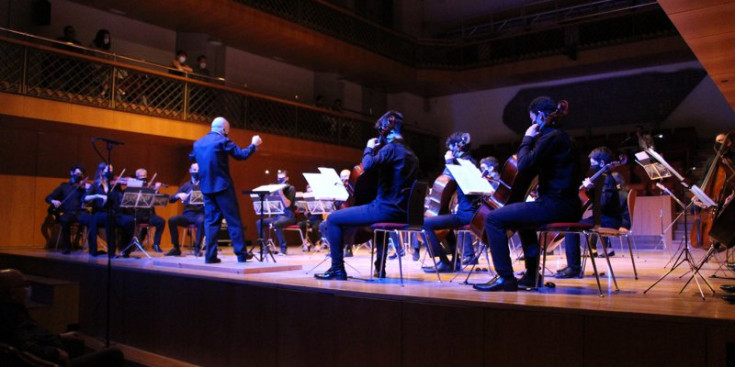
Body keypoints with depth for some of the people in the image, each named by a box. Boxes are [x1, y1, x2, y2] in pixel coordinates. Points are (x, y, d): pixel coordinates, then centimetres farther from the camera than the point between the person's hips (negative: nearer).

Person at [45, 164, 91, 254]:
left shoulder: (82, 187, 16)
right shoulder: (64, 186, 18)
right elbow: (48, 198, 14)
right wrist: (54, 201, -9)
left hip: (79, 212, 0)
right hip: (66, 213, 0)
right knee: (65, 220, -37)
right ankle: (66, 247, -20)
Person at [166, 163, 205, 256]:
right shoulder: (186, 186, 16)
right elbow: (171, 200, 10)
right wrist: (178, 195, -12)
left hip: (200, 213, -3)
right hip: (187, 214, 3)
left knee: (201, 221, -37)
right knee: (172, 220, -25)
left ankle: (197, 248, -24)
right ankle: (176, 248, -13)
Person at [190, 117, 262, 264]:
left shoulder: (198, 143, 12)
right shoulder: (222, 141, -9)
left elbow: (191, 158, 29)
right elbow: (242, 155, -10)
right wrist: (254, 144, 6)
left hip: (206, 187, 6)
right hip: (222, 185, -6)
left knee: (211, 220, 9)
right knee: (234, 220, 0)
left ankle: (210, 255, 4)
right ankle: (241, 254, 1)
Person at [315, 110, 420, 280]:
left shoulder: (391, 148, -11)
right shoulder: (411, 154, 17)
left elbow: (368, 166, -25)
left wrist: (369, 149, -5)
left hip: (386, 209, -9)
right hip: (403, 212, 9)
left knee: (333, 219, -1)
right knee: (379, 217, 44)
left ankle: (337, 269, 1)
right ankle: (379, 267, 43)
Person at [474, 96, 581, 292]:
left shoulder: (551, 137, -12)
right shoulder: (560, 136, 18)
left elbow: (524, 167, -18)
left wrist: (527, 139, -7)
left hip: (555, 206, -11)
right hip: (565, 205, 11)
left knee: (493, 219, -11)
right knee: (523, 219, 37)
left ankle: (506, 278, -8)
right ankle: (532, 275, 37)